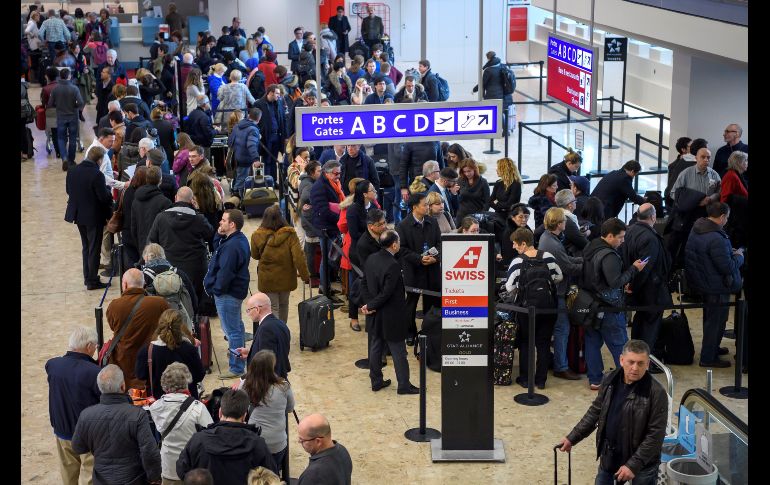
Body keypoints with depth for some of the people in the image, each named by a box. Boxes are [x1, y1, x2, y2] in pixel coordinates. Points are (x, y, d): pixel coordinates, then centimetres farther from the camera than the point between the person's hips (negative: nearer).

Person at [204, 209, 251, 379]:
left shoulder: (232, 246, -28)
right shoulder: (239, 239, 6)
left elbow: (225, 272, -28)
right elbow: (216, 249, 15)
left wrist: (217, 289, -15)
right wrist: (219, 235, -2)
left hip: (228, 294, -11)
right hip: (235, 290, 11)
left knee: (232, 330, -3)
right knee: (236, 326, 26)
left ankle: (236, 368, 3)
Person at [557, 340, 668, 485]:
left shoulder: (656, 393, -20)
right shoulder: (610, 381, -3)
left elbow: (655, 435, -20)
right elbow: (595, 412, 11)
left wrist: (633, 465, -23)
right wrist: (572, 438, 10)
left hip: (642, 464, -5)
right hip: (609, 457, 5)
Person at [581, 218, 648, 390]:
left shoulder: (589, 249, 8)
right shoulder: (609, 256, -22)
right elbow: (615, 281, -24)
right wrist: (634, 269, -13)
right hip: (608, 308, -9)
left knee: (592, 342, 11)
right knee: (619, 344, 2)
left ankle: (594, 379, 16)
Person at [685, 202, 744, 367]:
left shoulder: (696, 230, 0)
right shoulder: (716, 239, -31)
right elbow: (728, 267, -27)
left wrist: (732, 252, 8)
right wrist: (739, 256, -8)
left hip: (702, 283, 10)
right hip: (717, 288, -9)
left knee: (710, 319, 26)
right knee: (716, 321, 6)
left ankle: (712, 348, 45)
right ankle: (708, 358, 17)